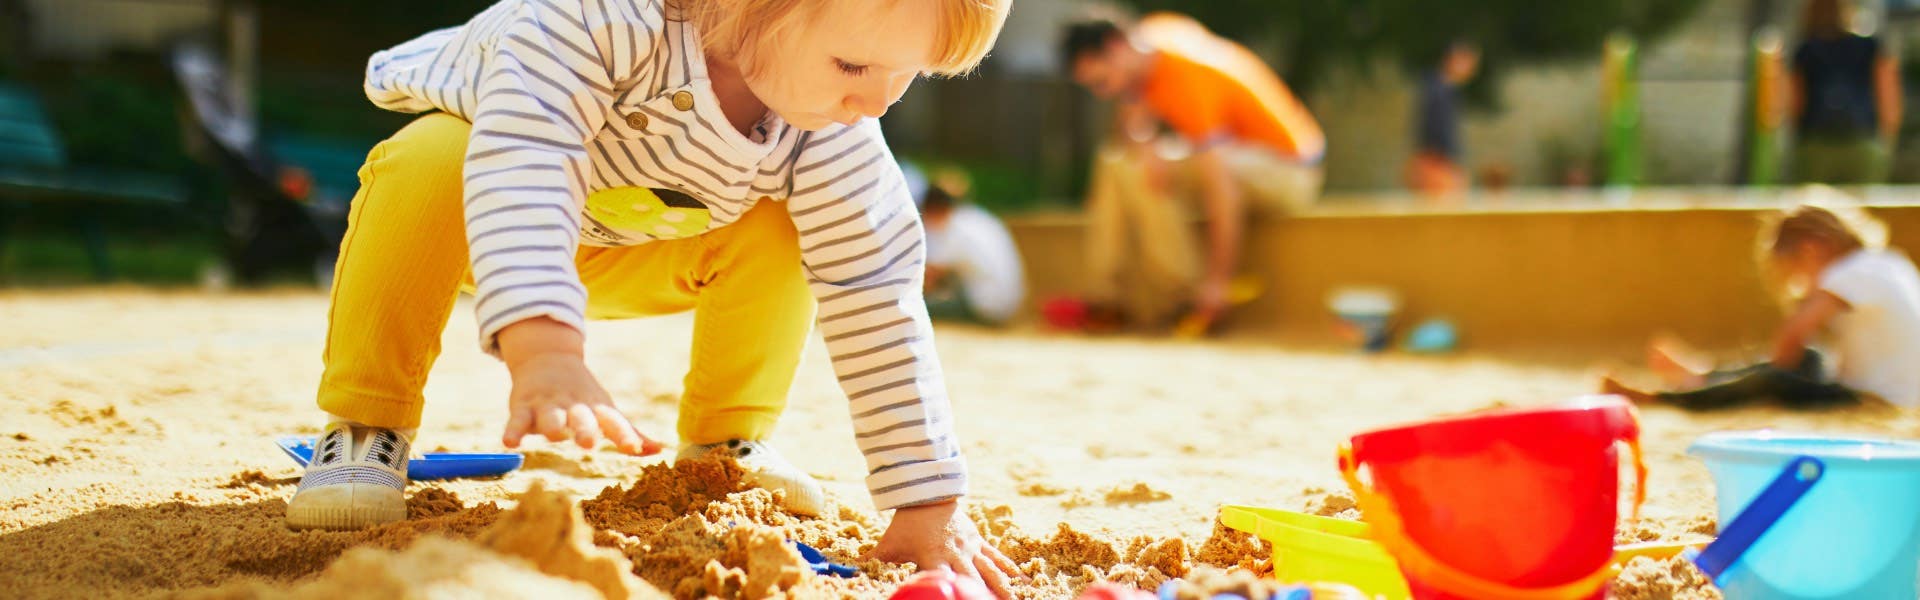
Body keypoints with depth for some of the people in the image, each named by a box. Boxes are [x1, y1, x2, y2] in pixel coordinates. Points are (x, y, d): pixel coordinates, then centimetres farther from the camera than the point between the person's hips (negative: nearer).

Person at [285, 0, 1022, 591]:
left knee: (776, 239, -19)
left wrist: (926, 501, -25)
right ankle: (364, 428, -21)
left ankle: (724, 445, 3)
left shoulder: (834, 141, -28)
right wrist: (542, 349, -69)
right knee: (431, 163, -36)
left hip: (618, 251, 4)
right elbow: (524, 161, -54)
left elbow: (878, 303, -24)